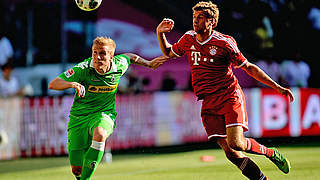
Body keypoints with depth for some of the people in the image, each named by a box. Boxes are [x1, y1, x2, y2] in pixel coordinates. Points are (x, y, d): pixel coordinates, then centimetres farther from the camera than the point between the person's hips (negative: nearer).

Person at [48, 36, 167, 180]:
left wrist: (149, 64, 24)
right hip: (79, 117, 0)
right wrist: (72, 84, -43)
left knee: (99, 134, -39)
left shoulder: (119, 65, -11)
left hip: (103, 114, 0)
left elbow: (130, 57, 15)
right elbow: (53, 84, -24)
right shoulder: (83, 69, -20)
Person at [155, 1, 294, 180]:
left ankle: (271, 153, 6)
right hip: (209, 105, 4)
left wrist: (277, 87, -1)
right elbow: (168, 53, 27)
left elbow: (249, 68, 2)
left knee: (236, 144, -21)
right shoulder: (188, 40, 8)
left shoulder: (224, 43, -5)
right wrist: (160, 33, 9)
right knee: (230, 152, -9)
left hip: (230, 96, -4)